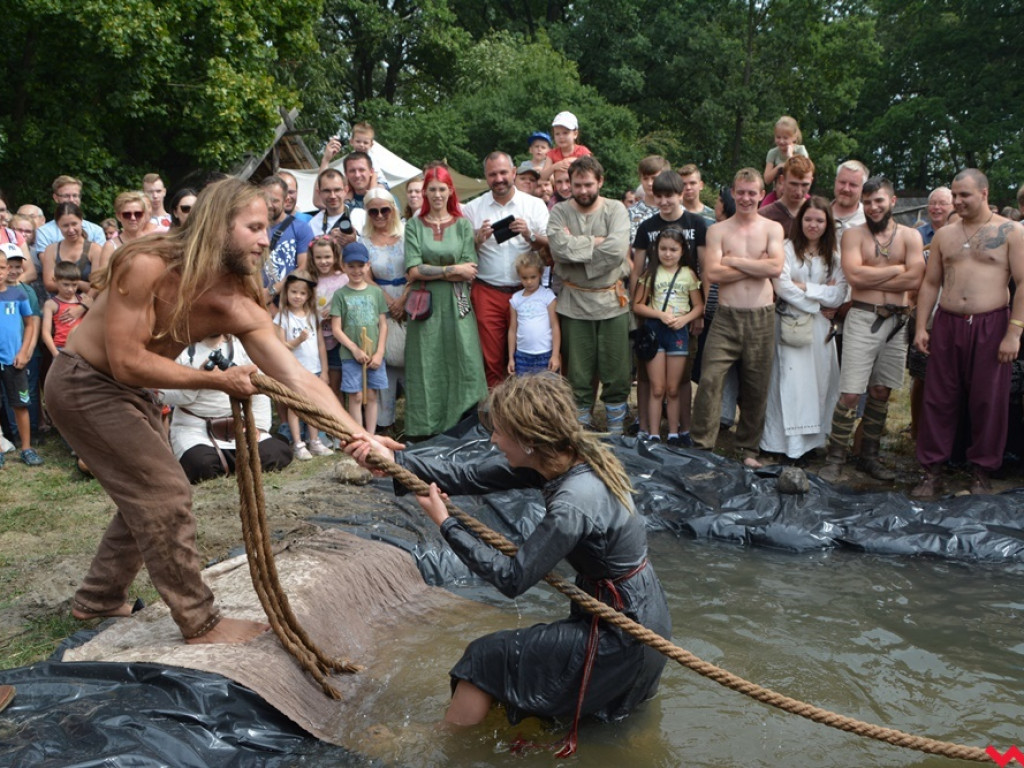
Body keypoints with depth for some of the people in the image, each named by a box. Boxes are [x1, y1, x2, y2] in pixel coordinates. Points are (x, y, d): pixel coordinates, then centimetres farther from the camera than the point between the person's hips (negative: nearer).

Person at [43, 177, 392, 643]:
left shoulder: (240, 308, -14)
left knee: (146, 495, 18)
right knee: (167, 494, -9)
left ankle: (98, 599, 38)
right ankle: (200, 623, 4)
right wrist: (215, 380, -28)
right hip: (82, 385, -8)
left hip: (126, 391, 8)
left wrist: (357, 434, -32)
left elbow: (300, 379, -21)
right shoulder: (146, 266, -30)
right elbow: (127, 362, -29)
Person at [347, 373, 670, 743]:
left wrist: (445, 524, -12)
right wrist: (393, 460, -6)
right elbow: (469, 476, -2)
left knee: (487, 658, 2)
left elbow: (512, 579, -20)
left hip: (622, 639, -8)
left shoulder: (573, 505, -31)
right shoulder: (567, 459, -6)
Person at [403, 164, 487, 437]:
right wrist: (453, 269, -8)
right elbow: (413, 271, -5)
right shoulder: (414, 226, 8)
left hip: (456, 306, 0)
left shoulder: (463, 225, 8)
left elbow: (469, 274, -2)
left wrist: (431, 272, -8)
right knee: (426, 369, -1)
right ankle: (426, 430, 5)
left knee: (462, 364, -5)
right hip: (425, 307, 0)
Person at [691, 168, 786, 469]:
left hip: (761, 319, 1)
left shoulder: (772, 228, 7)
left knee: (756, 387, 7)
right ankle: (702, 446, -3)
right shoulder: (717, 230, 6)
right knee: (710, 379, -11)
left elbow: (776, 267, -10)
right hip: (726, 317, -1)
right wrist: (757, 266, -9)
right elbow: (712, 273, -9)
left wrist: (734, 261, -9)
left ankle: (749, 449, 20)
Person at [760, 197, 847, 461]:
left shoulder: (835, 254, 9)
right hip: (789, 323, -4)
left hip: (820, 327, 4)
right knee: (790, 379, -7)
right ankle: (789, 443, -4)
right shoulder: (787, 248, -2)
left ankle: (812, 438, 11)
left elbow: (838, 295, 2)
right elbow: (781, 286, -12)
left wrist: (804, 286, -7)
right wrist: (818, 302, -7)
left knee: (820, 381, 3)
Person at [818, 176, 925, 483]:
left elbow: (915, 279, -8)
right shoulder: (854, 235, 1)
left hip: (896, 322, 3)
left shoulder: (910, 236, 6)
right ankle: (835, 459, 2)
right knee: (850, 394, -6)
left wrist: (870, 279, -10)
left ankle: (869, 457, 22)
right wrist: (897, 269, -7)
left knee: (881, 393, 11)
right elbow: (854, 275, -15)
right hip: (863, 320, -3)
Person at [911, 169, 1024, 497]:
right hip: (947, 324, 3)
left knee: (988, 402, 4)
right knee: (938, 399, 4)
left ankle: (982, 472, 17)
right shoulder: (944, 235, 11)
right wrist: (921, 327, 5)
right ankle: (931, 470, 13)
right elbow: (930, 283, 13)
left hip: (990, 326, -3)